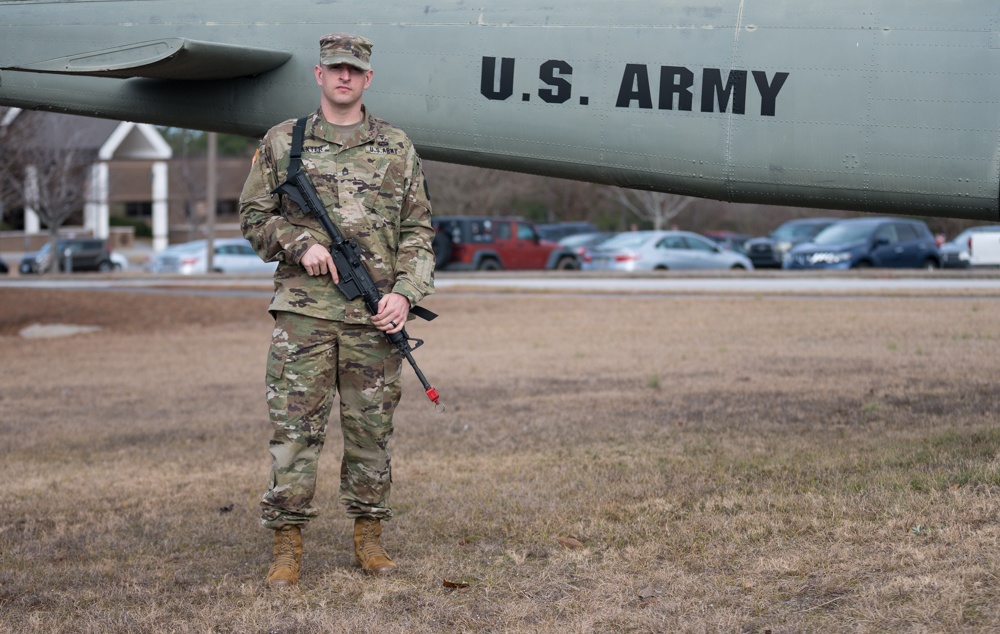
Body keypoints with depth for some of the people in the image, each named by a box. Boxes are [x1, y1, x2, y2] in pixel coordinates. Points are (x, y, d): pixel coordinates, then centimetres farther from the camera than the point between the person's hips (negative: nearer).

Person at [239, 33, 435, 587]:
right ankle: (287, 545, 3)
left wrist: (405, 293, -4)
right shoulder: (282, 142, 8)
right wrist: (300, 244, -8)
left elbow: (418, 230, 9)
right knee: (294, 428, -3)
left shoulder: (396, 147, 10)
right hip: (302, 310, -1)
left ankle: (368, 537, 18)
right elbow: (253, 216, 10)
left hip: (375, 314, 1)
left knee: (371, 428, 6)